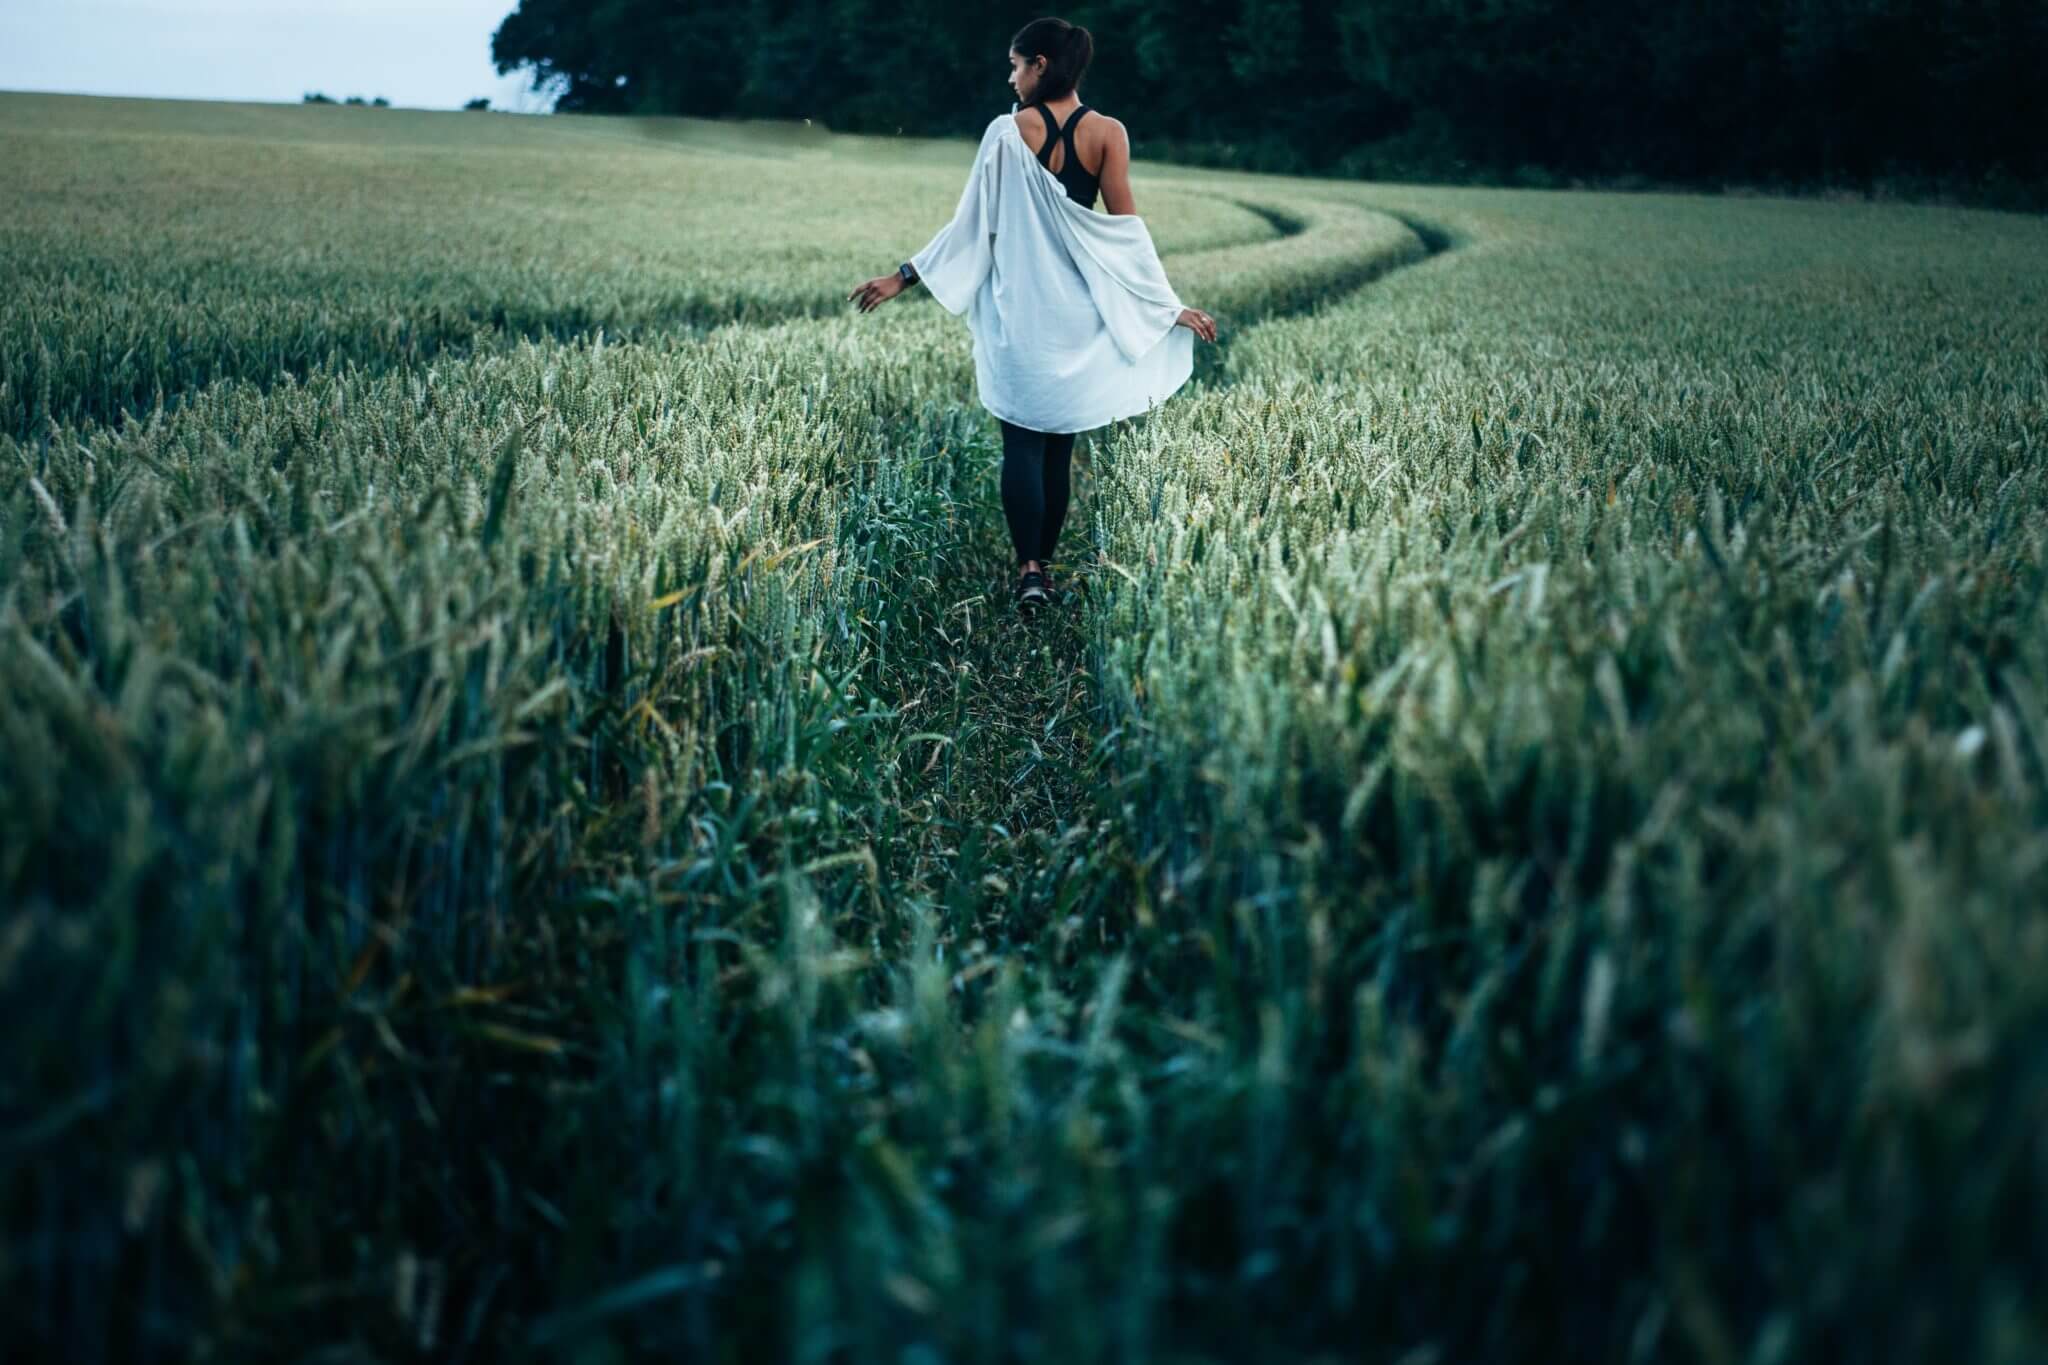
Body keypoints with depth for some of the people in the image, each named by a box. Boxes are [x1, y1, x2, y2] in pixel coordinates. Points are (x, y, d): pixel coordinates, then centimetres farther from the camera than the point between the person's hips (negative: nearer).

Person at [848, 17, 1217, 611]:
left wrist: (903, 276, 0)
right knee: (1060, 446, 12)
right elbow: (1127, 227, -4)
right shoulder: (1107, 132, -3)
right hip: (1078, 308, 2)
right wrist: (1169, 306, 2)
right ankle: (1045, 564, 17)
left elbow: (973, 222, -7)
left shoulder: (1008, 130, -7)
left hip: (1018, 307, -2)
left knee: (1022, 444, 3)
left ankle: (1028, 570, -6)